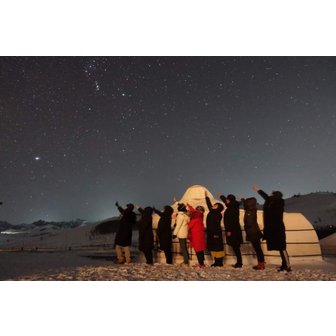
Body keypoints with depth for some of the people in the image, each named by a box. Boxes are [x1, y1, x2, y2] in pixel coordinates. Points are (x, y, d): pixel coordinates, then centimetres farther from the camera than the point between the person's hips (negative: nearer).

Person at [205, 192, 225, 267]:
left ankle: (219, 262, 5)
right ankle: (216, 262, 17)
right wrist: (206, 197, 30)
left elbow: (217, 225, -17)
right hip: (210, 233, 8)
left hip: (216, 233, -8)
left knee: (217, 247, -3)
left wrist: (216, 234, -22)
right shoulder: (211, 212, 12)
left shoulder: (218, 214, -10)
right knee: (212, 247, 10)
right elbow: (209, 205, 25)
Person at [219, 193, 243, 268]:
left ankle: (239, 263, 3)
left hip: (233, 230, -9)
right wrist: (221, 196, 46)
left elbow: (232, 220, -22)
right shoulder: (231, 207, 11)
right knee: (235, 247, 11)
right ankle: (239, 262, 18)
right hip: (233, 230, 9)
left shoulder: (233, 208, -16)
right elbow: (225, 201, 30)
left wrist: (229, 230, -22)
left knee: (235, 247, -4)